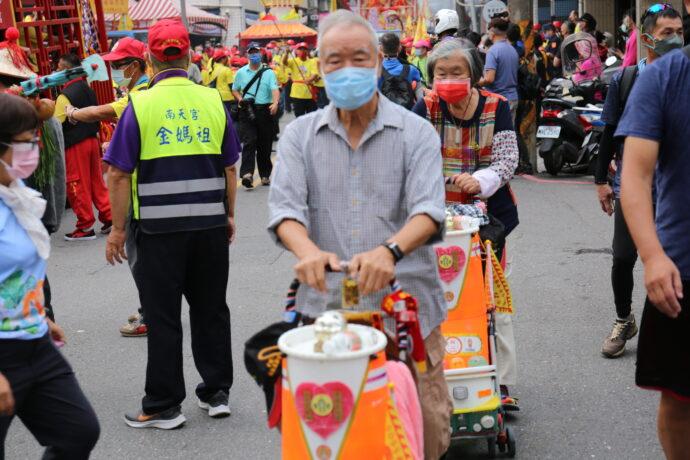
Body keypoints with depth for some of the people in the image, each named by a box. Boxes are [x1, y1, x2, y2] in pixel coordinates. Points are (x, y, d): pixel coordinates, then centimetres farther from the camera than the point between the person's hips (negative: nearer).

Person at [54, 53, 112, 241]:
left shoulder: (65, 95, -16)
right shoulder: (89, 90, 8)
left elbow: (57, 124, -16)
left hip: (74, 145, -7)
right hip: (92, 140, 7)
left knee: (78, 186, 1)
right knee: (96, 181, 14)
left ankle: (86, 227, 7)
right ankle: (109, 217, 15)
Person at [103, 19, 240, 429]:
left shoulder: (140, 105, -7)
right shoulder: (214, 101, 2)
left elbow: (119, 175, -8)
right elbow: (230, 168, 8)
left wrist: (118, 229, 0)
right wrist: (230, 216, 19)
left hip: (158, 226, -3)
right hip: (210, 224, 3)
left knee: (163, 316, 6)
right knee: (211, 309, 15)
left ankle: (163, 406, 14)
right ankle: (217, 392, 25)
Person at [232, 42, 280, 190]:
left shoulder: (269, 72, 3)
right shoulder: (241, 73, 10)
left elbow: (275, 89, -10)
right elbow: (235, 90, 19)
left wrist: (275, 103, -30)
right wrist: (240, 100, -2)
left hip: (265, 110, 0)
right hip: (247, 111, 0)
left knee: (265, 144, 7)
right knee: (249, 142, -13)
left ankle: (265, 175, 20)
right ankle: (247, 174, -23)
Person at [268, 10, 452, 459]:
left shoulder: (416, 133, 3)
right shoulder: (300, 135, 9)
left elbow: (428, 210, -11)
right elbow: (285, 207, -3)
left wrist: (390, 250, -32)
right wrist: (307, 250, -26)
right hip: (327, 306, 2)